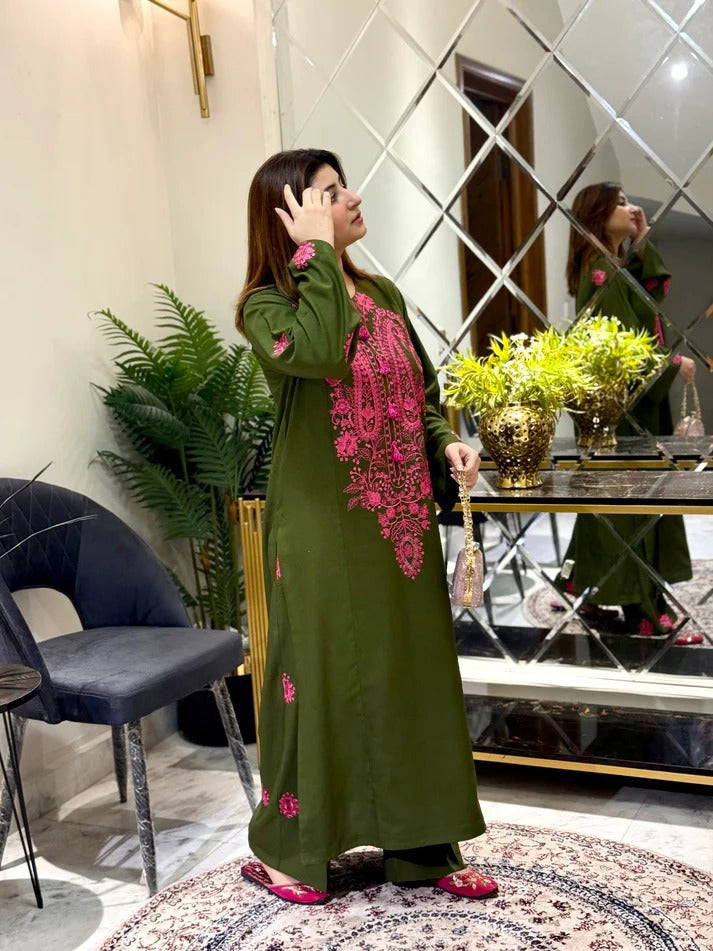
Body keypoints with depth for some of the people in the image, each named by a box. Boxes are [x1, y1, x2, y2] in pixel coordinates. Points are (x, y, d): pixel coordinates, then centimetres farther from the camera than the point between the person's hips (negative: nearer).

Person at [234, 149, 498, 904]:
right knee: (321, 675, 3)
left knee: (412, 673, 12)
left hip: (401, 522, 7)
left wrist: (446, 443, -1)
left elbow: (420, 393, 18)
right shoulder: (267, 305, -8)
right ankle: (286, 848, 24)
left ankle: (419, 846, 28)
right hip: (324, 526, -6)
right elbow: (319, 352, -31)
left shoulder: (383, 295, 11)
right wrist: (316, 252, -20)